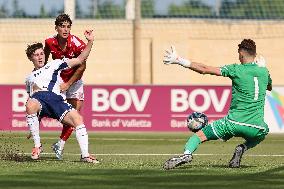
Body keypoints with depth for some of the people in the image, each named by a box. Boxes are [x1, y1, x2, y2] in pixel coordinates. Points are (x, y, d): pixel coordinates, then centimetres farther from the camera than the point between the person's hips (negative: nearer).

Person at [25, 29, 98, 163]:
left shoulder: (54, 65, 25)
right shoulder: (29, 78, 35)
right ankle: (37, 145, -33)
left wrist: (90, 42, 6)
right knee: (30, 105, -40)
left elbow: (80, 59, 18)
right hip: (38, 98, 1)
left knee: (77, 118, -28)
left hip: (56, 98, -1)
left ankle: (85, 155, -28)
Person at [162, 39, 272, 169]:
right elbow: (269, 87, 31)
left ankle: (187, 153, -19)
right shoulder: (264, 71, 7)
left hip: (234, 122, -3)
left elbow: (204, 69, -7)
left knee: (199, 135, 10)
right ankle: (243, 148, 10)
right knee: (262, 135, 38)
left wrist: (179, 61, -4)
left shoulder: (236, 70, -5)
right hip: (257, 127, 3)